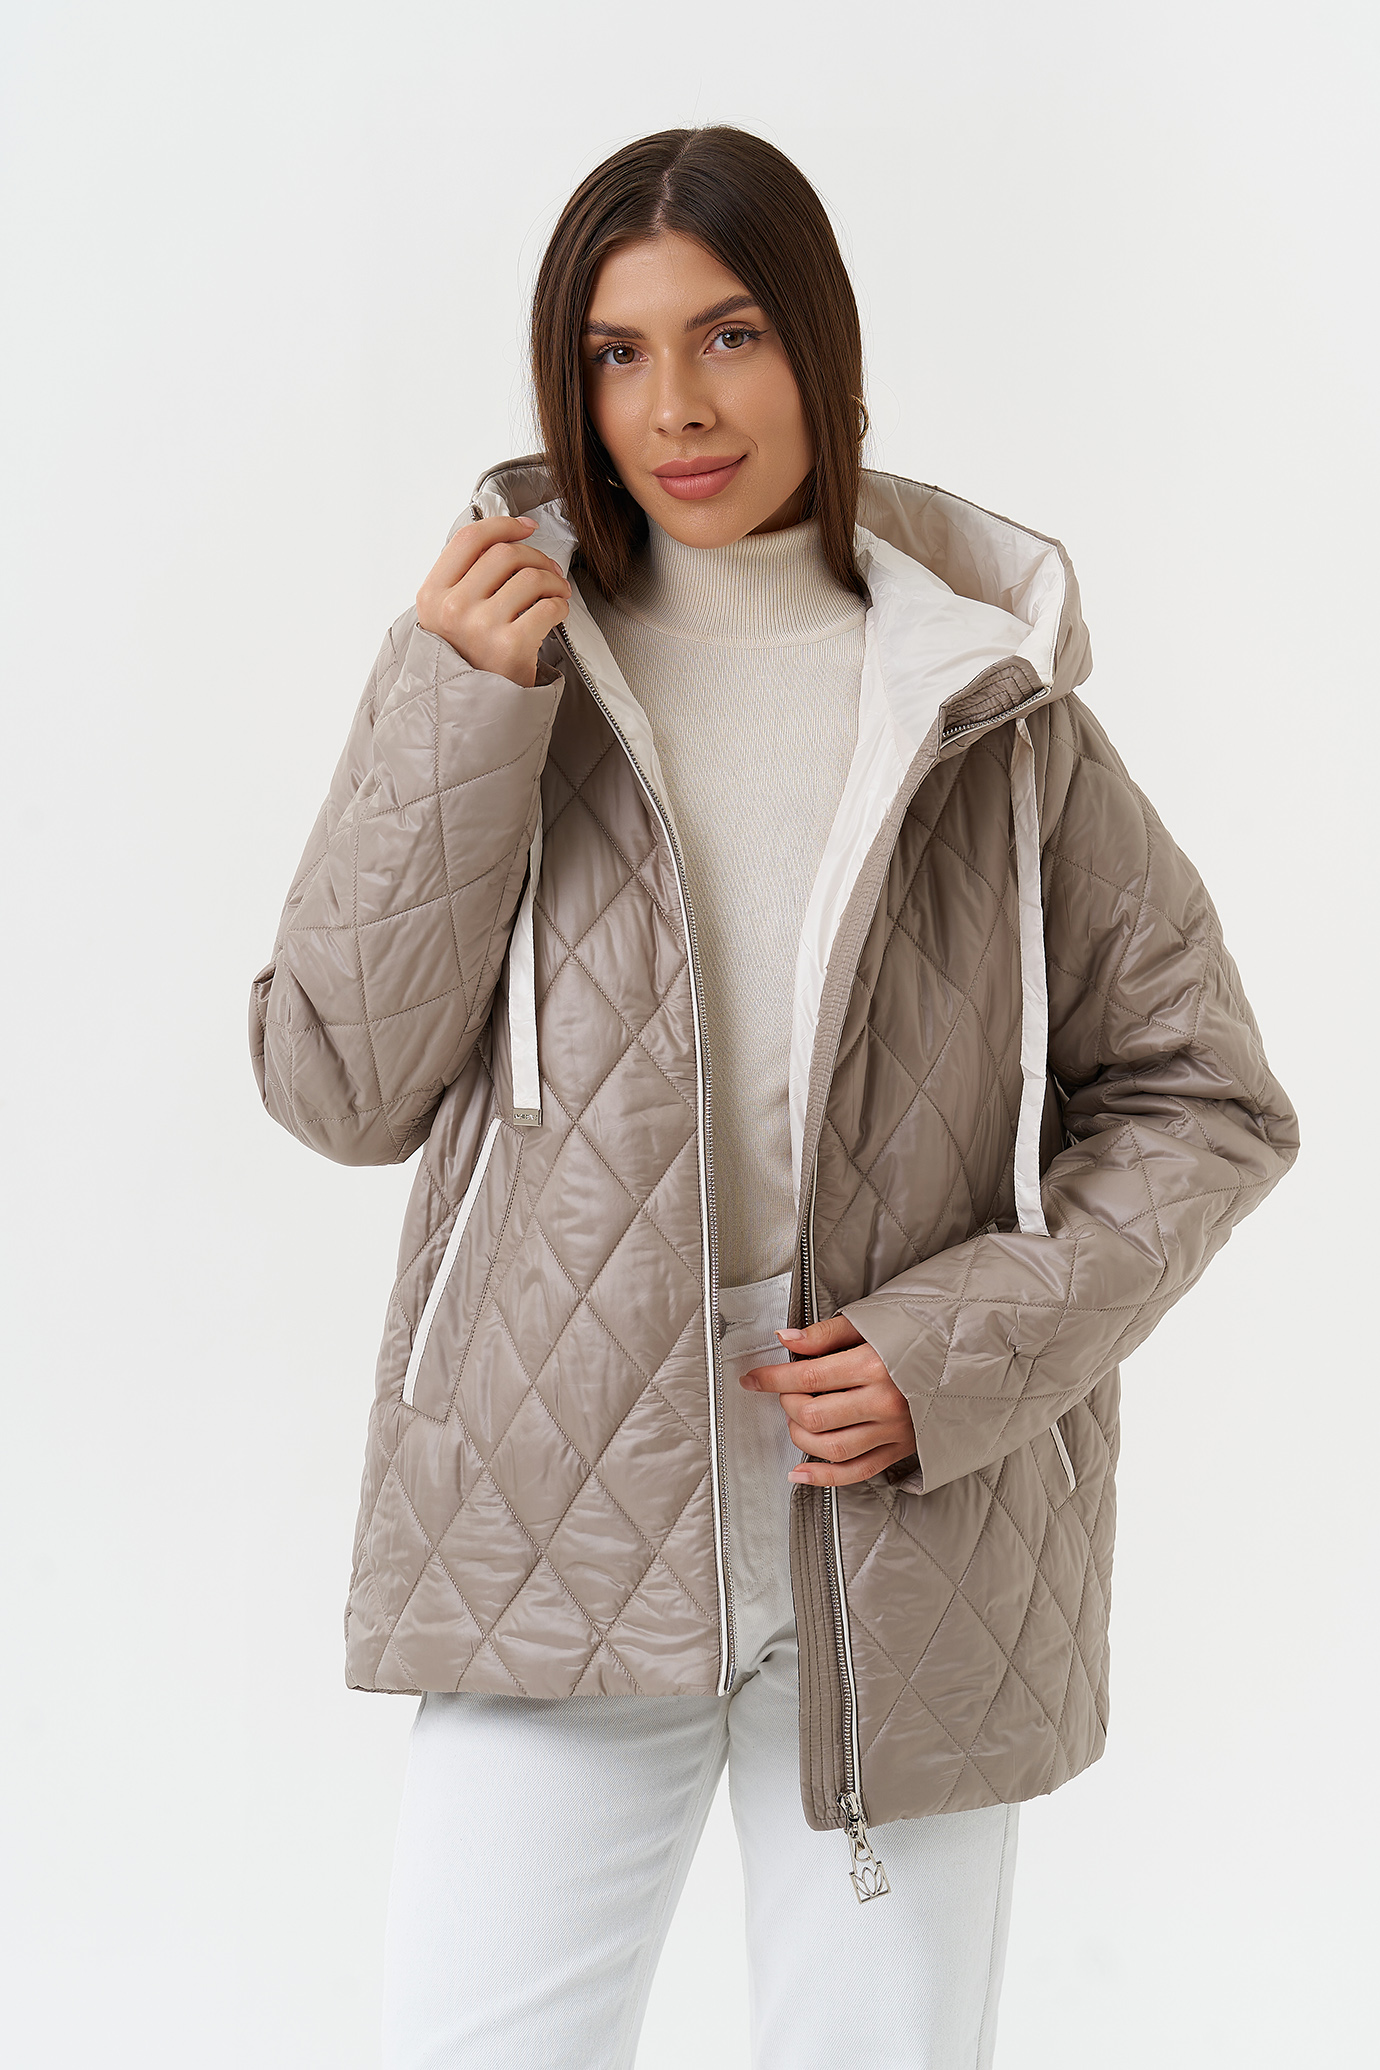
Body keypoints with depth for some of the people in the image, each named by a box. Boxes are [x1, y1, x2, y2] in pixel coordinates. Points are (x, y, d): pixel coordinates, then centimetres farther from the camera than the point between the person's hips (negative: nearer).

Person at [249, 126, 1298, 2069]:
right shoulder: (492, 660, 4)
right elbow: (340, 1087, -2)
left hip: (921, 1535, 0)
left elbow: (1205, 1099, 4)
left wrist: (965, 1349, -9)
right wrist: (460, 723, -12)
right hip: (562, 1524, 0)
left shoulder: (991, 704, 1)